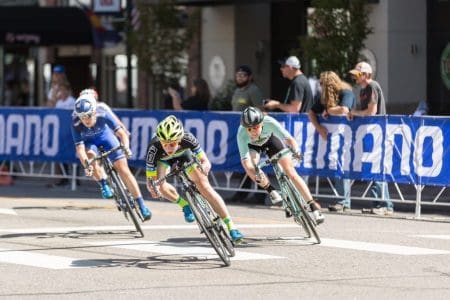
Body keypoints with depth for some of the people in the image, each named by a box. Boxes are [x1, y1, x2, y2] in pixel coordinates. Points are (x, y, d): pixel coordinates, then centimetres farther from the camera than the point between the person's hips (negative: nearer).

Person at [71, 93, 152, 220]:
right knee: (91, 155, -35)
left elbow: (121, 133, -31)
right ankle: (104, 186, -12)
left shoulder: (102, 114, -33)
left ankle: (141, 205, -4)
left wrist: (126, 147, -50)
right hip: (88, 141, 0)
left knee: (123, 168, -10)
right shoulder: (76, 124, -33)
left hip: (105, 135, 0)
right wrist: (86, 165, -51)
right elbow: (79, 148, -36)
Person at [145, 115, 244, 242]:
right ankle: (185, 205, 3)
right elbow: (150, 180, -35)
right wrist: (152, 187, -56)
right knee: (160, 184, -27)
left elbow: (206, 162, -33)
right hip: (162, 159, 0)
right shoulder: (154, 147, -41)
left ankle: (231, 227, -9)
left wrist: (204, 167, -55)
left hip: (183, 154, 0)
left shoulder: (187, 139, -40)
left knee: (204, 186, -13)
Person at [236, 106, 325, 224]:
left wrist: (295, 150, -64)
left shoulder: (269, 122, -39)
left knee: (290, 172, -10)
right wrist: (256, 176, -60)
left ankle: (314, 207, -4)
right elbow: (245, 159, -45)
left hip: (270, 139, 0)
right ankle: (272, 192, -7)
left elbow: (288, 138, -43)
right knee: (251, 166, -31)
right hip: (252, 146, 0)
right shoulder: (242, 134, -39)